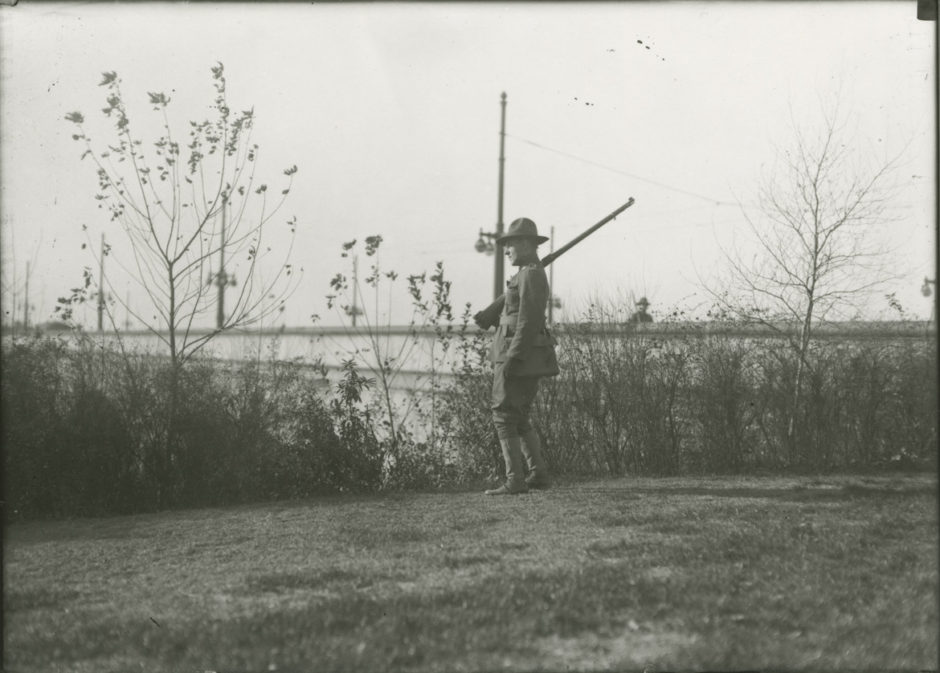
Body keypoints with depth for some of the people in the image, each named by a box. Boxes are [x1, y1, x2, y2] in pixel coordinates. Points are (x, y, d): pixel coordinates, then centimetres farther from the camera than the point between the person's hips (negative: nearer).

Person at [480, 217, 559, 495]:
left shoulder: (531, 275, -14)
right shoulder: (532, 275, 18)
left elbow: (528, 321, -21)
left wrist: (511, 359, -23)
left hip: (518, 356, -10)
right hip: (526, 359, 10)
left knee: (504, 418, -8)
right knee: (519, 419, 15)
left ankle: (515, 480, -9)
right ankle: (538, 473, 15)